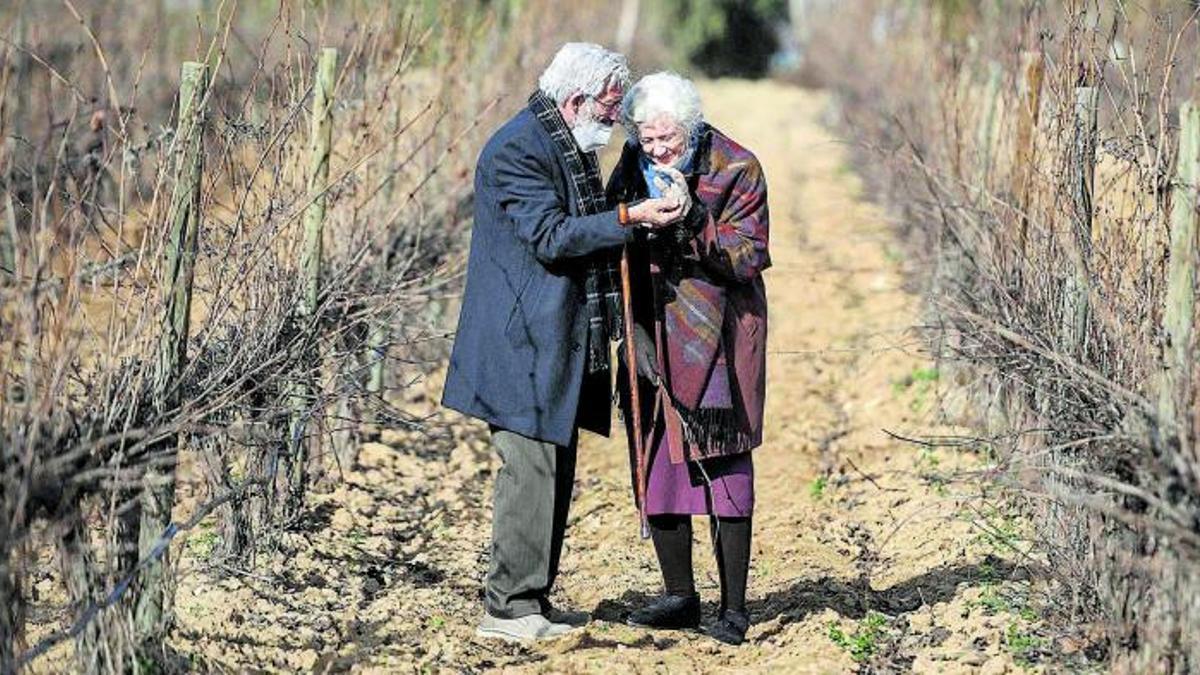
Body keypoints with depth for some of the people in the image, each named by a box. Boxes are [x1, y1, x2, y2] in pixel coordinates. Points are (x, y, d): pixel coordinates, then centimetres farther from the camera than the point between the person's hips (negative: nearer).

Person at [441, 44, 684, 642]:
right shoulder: (517, 149, -15)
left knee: (553, 473, 12)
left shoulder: (569, 146, 18)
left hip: (559, 343, 10)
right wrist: (629, 217, -25)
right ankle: (509, 608, -5)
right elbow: (550, 236, -23)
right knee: (530, 471, -10)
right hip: (524, 344, -10)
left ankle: (532, 602, 18)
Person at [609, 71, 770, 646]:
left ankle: (734, 608, 1)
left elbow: (747, 258, -15)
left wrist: (692, 216, -26)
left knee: (723, 469, -5)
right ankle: (680, 597, 21)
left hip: (713, 338, -5)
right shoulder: (634, 166, 4)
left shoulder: (735, 170, -10)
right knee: (655, 466, 8)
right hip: (650, 336, 5)